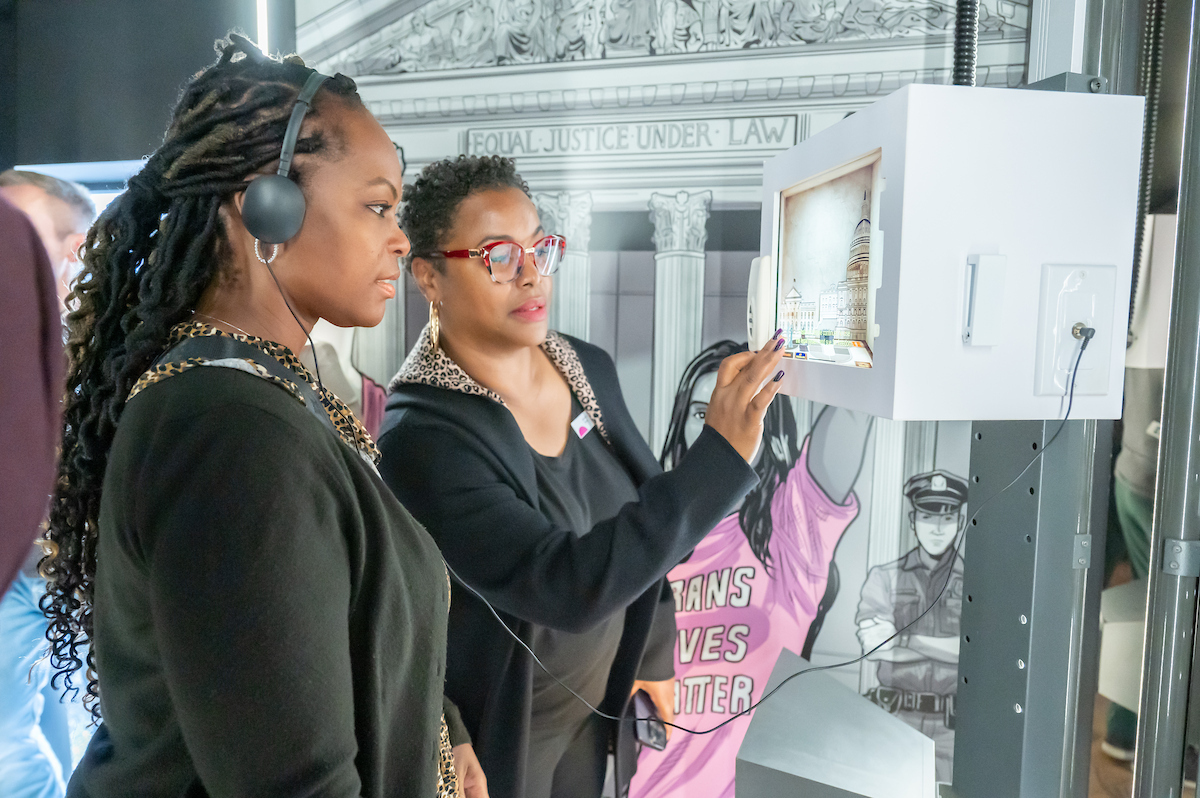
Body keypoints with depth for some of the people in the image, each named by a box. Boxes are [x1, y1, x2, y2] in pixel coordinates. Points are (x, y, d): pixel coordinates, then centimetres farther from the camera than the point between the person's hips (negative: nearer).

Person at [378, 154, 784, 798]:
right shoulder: (421, 437, -28)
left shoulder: (589, 368, -7)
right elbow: (565, 586, -36)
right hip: (495, 733, -5)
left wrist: (655, 649, 10)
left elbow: (642, 521, 6)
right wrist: (720, 455, -39)